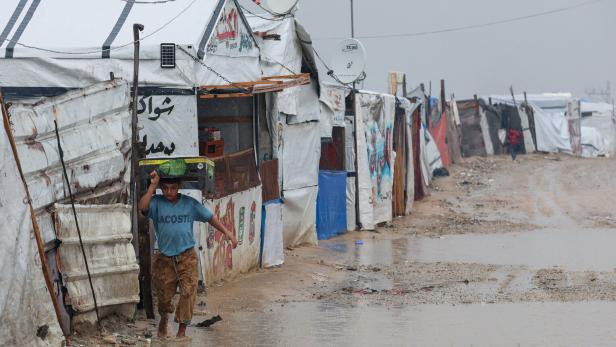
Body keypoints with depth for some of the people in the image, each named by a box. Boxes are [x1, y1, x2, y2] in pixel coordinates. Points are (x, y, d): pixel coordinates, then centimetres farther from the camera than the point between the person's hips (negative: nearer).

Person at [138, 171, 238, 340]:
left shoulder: (190, 203, 1)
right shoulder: (157, 202, -3)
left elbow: (210, 217, 7)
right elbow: (142, 207, -24)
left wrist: (227, 232, 1)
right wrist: (152, 186, -23)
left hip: (186, 256, 0)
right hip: (164, 258, 0)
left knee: (188, 293, -10)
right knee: (164, 295, 10)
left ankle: (182, 330, 0)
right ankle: (163, 319, 40)